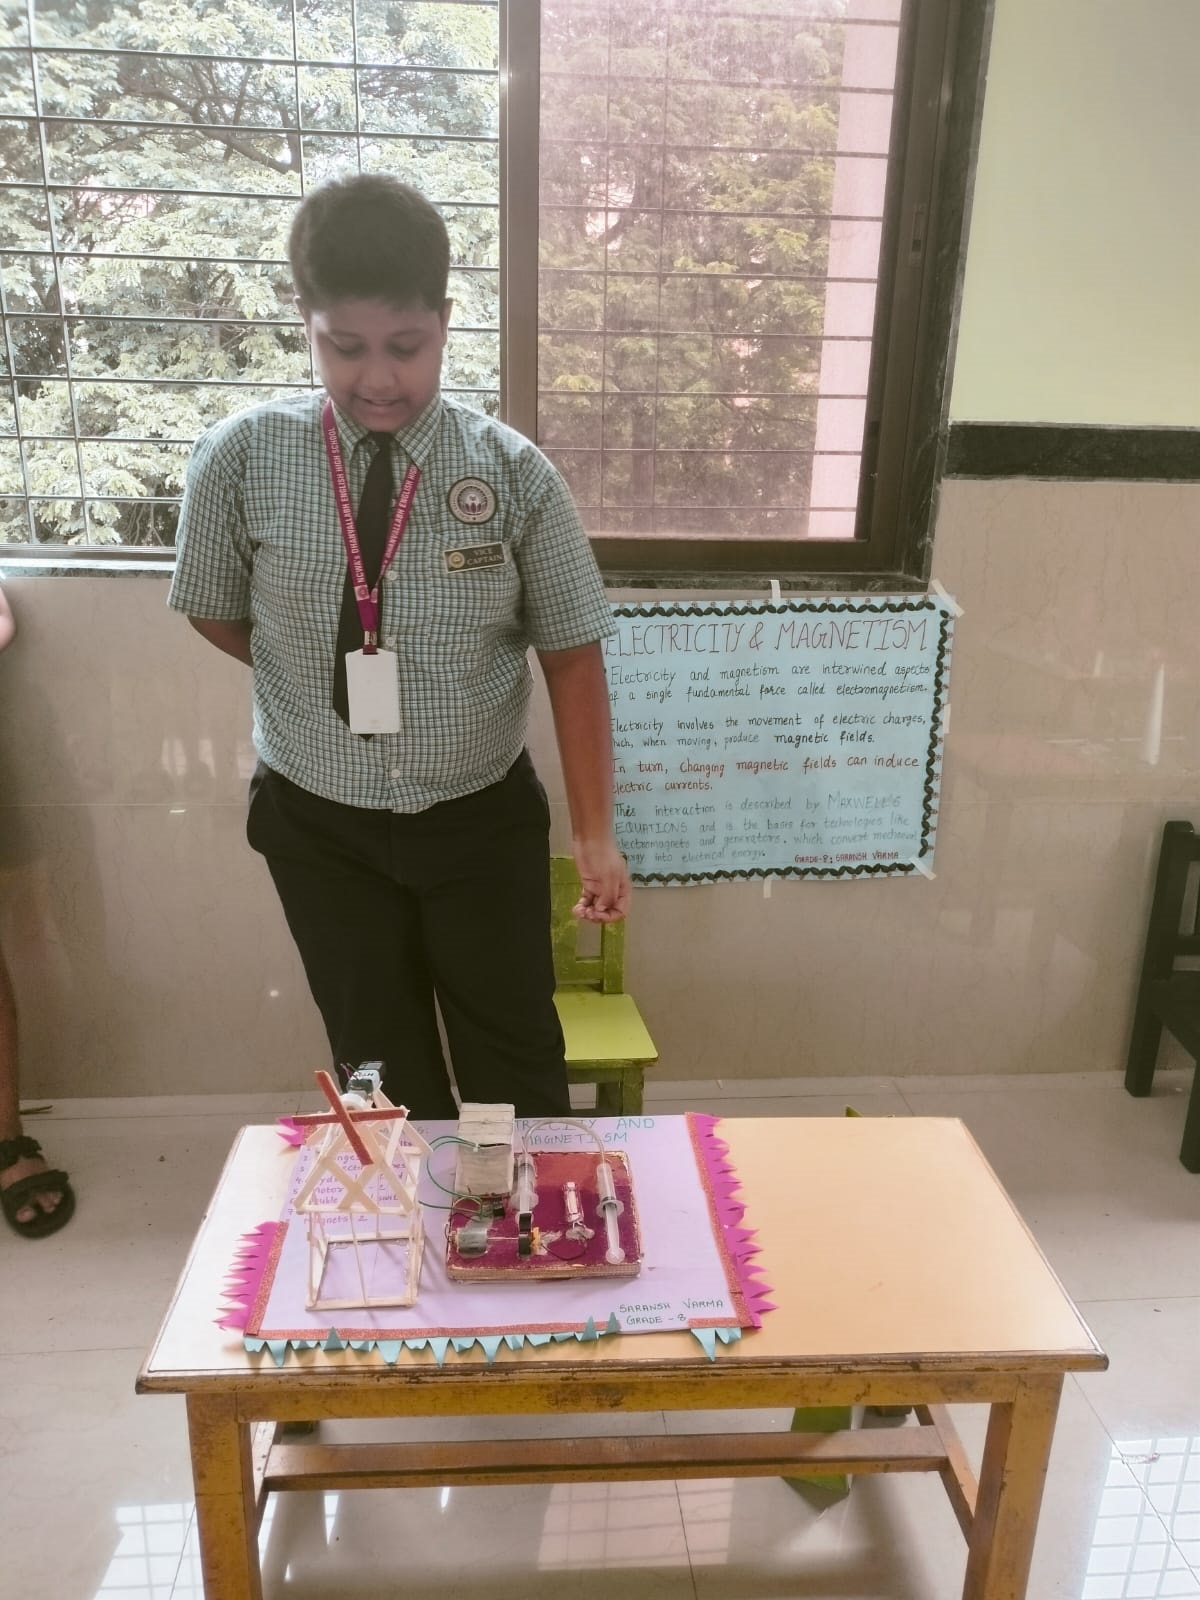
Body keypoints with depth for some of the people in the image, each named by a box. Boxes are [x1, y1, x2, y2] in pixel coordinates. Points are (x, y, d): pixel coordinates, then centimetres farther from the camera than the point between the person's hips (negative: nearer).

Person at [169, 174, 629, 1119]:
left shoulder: (513, 473, -11)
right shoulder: (244, 459, -10)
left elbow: (571, 654, -8)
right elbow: (217, 614, 5)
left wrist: (596, 832, -10)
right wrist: (334, 683, -1)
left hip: (482, 820, 0)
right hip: (319, 827, 1)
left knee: (517, 1063, 15)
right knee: (380, 1067, 17)